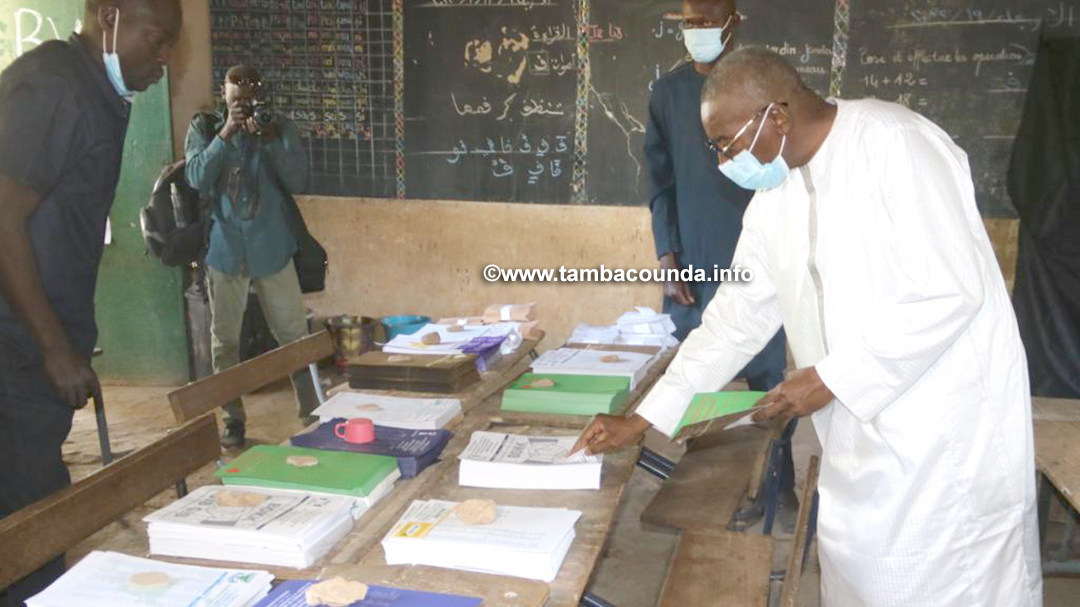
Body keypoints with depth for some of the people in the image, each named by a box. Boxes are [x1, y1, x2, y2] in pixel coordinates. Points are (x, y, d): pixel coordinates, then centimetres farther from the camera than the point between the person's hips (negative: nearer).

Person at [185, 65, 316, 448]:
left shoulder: (280, 128, 1)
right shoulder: (204, 127, 1)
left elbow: (296, 181, -9)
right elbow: (198, 178, -13)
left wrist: (270, 140, -21)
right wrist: (226, 133, -20)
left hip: (272, 249, 0)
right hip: (224, 249, 1)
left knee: (294, 334, 4)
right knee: (224, 340, 8)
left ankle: (312, 411, 15)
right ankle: (233, 419, 21)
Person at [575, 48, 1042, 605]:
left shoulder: (896, 143, -17)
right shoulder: (775, 195, 5)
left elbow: (953, 291, -21)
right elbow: (735, 319, 9)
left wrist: (833, 378, -18)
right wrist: (640, 421, 7)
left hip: (949, 428, -6)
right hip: (861, 431, 7)